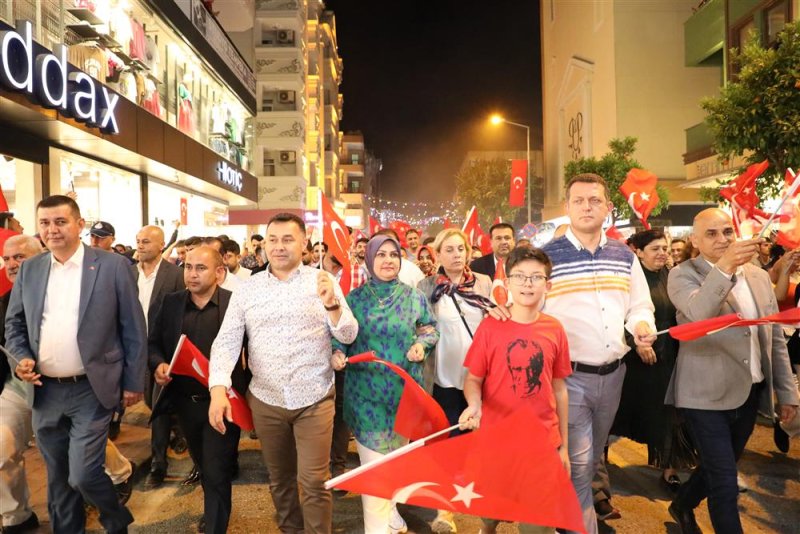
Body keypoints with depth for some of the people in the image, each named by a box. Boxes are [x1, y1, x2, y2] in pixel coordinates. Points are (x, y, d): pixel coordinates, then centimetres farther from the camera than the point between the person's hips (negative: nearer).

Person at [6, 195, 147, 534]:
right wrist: (21, 357, -5)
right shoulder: (29, 270, 5)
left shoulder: (112, 266, -8)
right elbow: (14, 324, 15)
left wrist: (133, 383, -5)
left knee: (83, 474, -4)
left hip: (91, 391, -4)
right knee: (58, 477, 17)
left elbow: (134, 329, -6)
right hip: (45, 392, 5)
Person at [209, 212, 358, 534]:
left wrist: (331, 303, -26)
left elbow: (349, 336, -7)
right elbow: (226, 341, -4)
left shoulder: (322, 282, -3)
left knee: (313, 481, 1)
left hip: (314, 400, -2)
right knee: (279, 478, 19)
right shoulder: (248, 288, 1)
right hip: (266, 401, 3)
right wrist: (218, 389, -19)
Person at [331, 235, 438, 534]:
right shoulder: (355, 298, -2)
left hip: (404, 388, 2)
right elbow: (341, 337, 3)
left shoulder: (414, 297, 1)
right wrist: (337, 354, -17)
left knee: (399, 453, 17)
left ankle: (389, 510, 42)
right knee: (373, 460, -1)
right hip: (366, 390, -2)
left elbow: (430, 329, 11)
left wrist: (421, 345, -8)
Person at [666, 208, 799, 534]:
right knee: (725, 484, -2)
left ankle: (682, 506, 46)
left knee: (720, 468, 22)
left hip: (750, 393, 6)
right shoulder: (683, 275, -10)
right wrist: (724, 266, -45)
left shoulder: (759, 276, 7)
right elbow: (698, 313, -32)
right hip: (707, 395, -6)